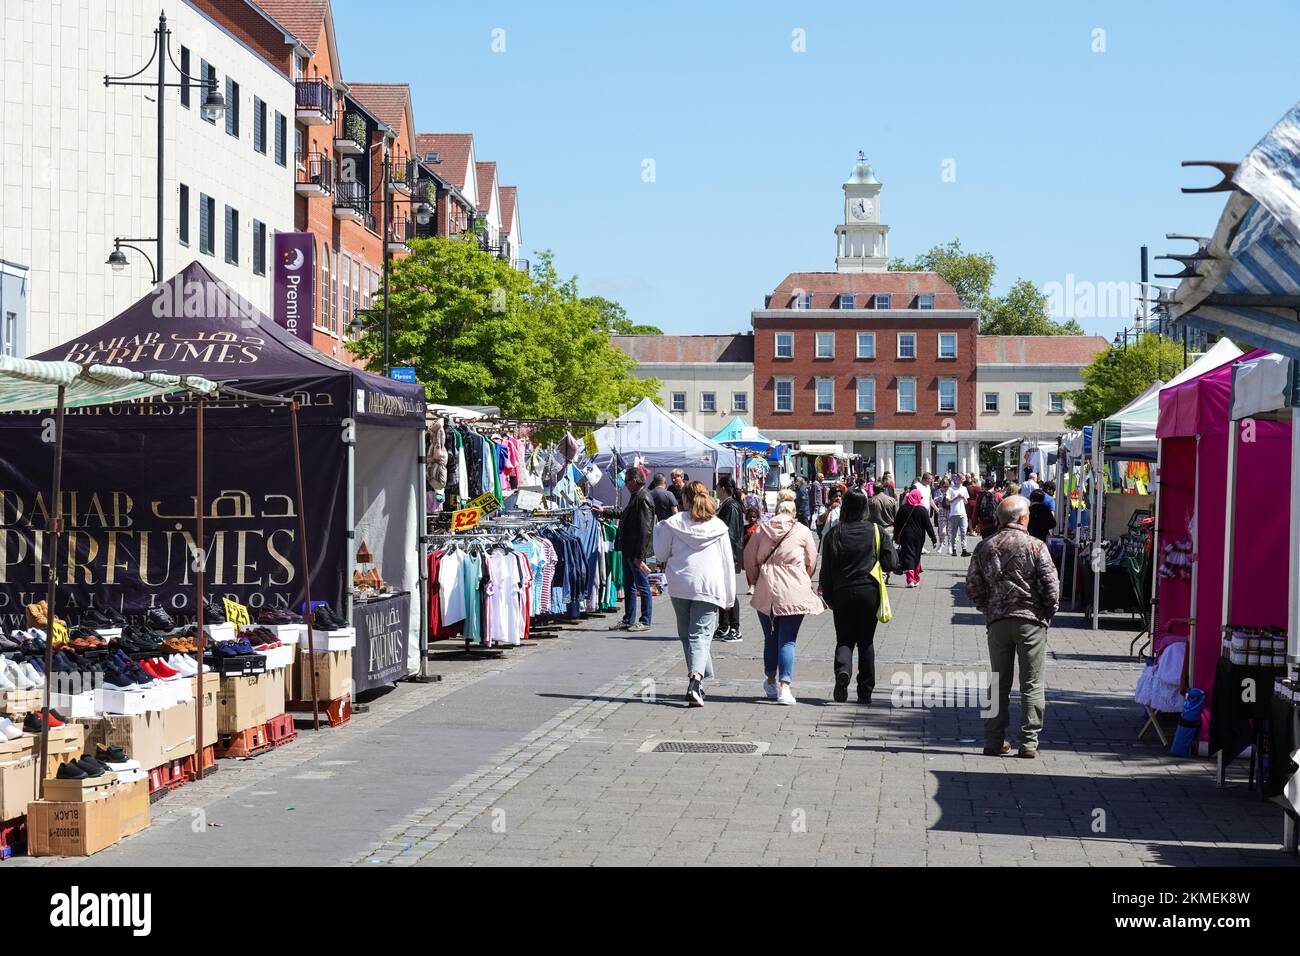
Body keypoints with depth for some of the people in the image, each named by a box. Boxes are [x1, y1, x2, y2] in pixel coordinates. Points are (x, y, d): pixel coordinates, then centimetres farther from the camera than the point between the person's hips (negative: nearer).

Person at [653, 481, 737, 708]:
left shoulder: (673, 523, 0)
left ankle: (697, 678, 20)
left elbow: (661, 555, 8)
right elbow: (727, 562, 5)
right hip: (709, 586, 0)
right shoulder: (719, 527, 3)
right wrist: (728, 596, 11)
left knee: (686, 634, 15)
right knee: (701, 634, -5)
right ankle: (696, 677, -26)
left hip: (679, 585, 1)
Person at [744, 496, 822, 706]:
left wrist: (755, 581, 18)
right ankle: (784, 686, -12)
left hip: (765, 593, 2)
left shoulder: (761, 530, 3)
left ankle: (771, 682, 27)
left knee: (770, 638, 16)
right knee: (787, 641, -2)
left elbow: (749, 559, 5)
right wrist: (804, 582, 24)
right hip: (794, 594, -2)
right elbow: (811, 563, 8)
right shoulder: (802, 532, -1)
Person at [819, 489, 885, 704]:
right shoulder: (875, 531, -1)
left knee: (844, 639, 8)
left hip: (843, 592, 0)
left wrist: (829, 598, 9)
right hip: (869, 592, 1)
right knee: (866, 641, 9)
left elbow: (826, 571, 1)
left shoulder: (834, 534, -1)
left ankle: (843, 670, -23)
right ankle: (865, 692, 9)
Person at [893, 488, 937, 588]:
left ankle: (910, 579, -19)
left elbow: (897, 524, 4)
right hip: (919, 537, 0)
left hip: (906, 536, 0)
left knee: (908, 555, -4)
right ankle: (916, 579, 21)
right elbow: (928, 525, -5)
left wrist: (896, 537, 14)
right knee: (917, 556, 14)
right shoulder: (922, 510, -6)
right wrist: (934, 538, 0)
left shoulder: (903, 508, -2)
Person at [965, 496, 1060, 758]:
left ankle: (994, 741, 13)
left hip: (997, 621, 3)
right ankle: (1029, 742, 1)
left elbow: (973, 588, 6)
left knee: (999, 683, 12)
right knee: (1032, 685, 3)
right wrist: (1047, 615, 6)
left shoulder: (984, 547, 5)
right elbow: (1051, 588, -9)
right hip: (1030, 621, -3)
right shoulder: (1035, 546, -6)